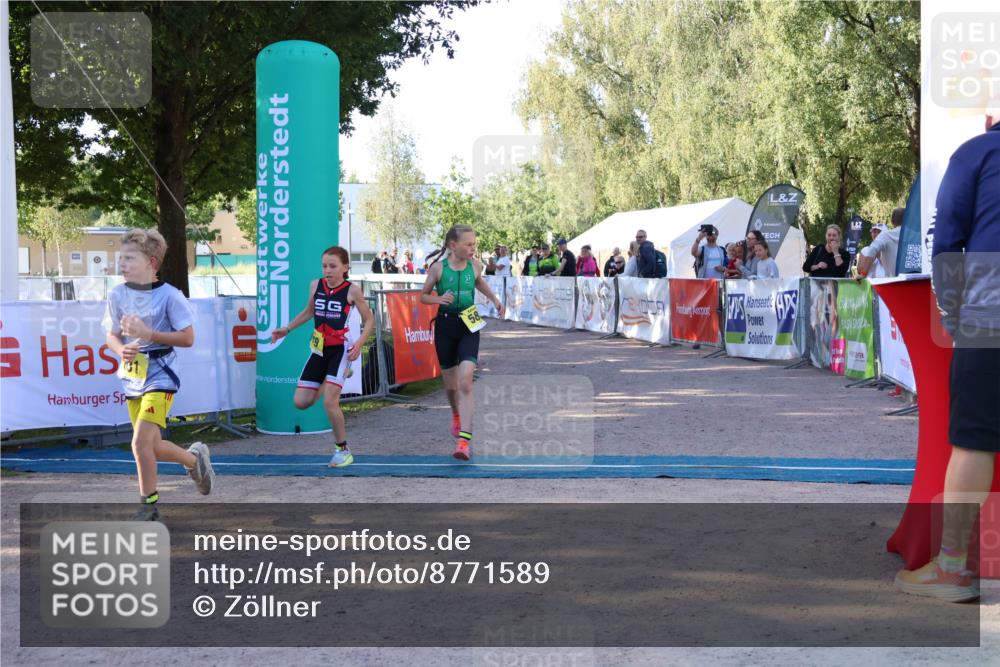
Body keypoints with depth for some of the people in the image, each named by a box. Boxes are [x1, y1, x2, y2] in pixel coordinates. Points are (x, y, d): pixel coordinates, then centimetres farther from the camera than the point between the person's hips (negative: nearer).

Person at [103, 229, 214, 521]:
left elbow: (187, 338, -11)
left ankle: (148, 504, 1)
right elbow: (112, 336, 10)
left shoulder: (169, 295, -13)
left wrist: (148, 334, -20)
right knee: (152, 447, 12)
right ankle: (195, 457, 40)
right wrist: (122, 350, -13)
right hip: (132, 377, 6)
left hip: (160, 376, -6)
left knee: (141, 442, -16)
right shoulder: (117, 295, 1)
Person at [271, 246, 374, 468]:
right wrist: (287, 329, 16)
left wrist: (359, 343, -18)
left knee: (329, 402, -15)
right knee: (301, 402, 4)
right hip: (318, 350, 5)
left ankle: (343, 450, 5)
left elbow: (369, 320, -3)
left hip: (339, 350, -5)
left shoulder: (352, 290, -9)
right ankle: (339, 376, 30)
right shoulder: (315, 285, 3)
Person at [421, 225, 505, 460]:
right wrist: (439, 299, -19)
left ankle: (464, 440, -19)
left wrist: (495, 299, 13)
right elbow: (423, 296, 1)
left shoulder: (475, 265, -2)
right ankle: (456, 415, 48)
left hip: (469, 327, 0)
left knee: (465, 383, -16)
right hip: (445, 325, 0)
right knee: (450, 383, 14)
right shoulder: (438, 267, -9)